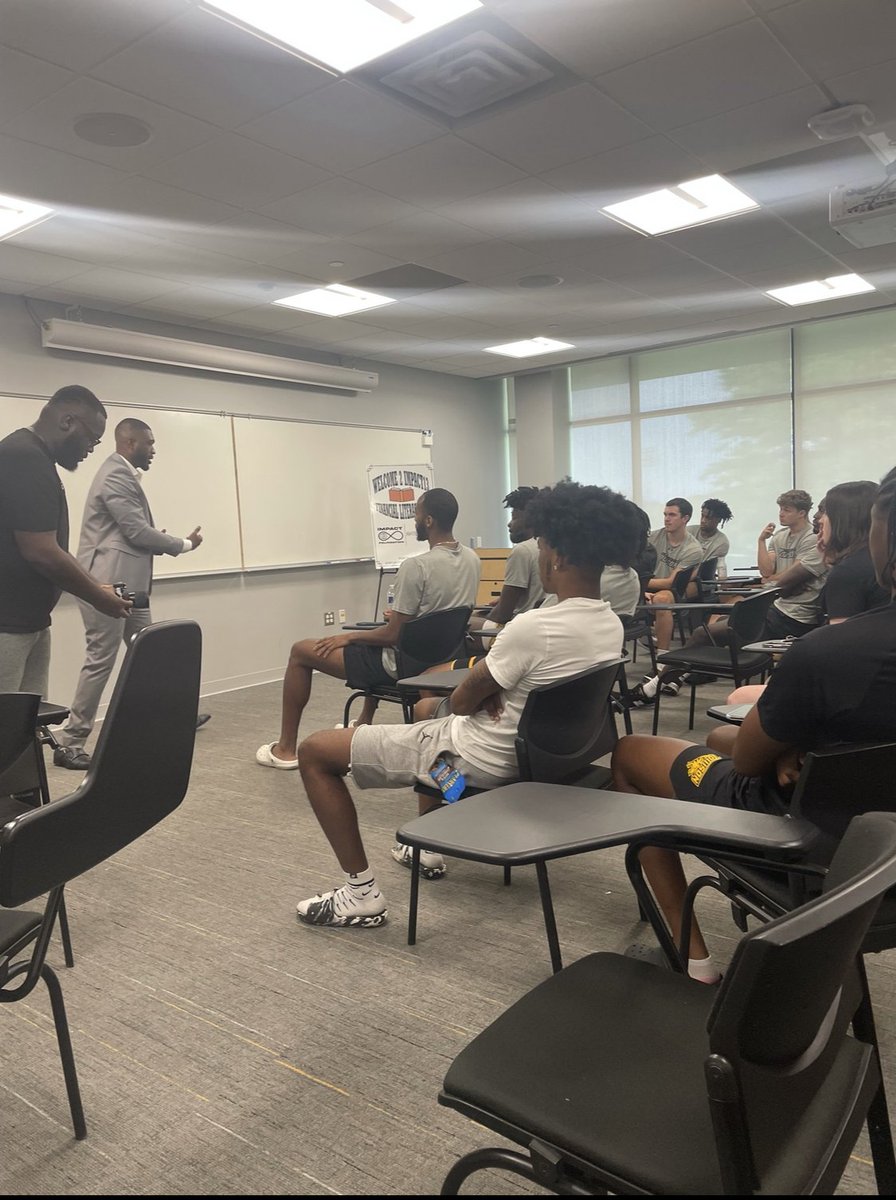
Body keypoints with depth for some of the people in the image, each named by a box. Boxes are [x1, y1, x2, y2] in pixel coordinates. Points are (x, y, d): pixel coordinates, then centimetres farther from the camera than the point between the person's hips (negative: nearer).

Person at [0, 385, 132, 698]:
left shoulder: (31, 458, 14)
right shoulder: (26, 459, -18)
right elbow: (40, 552, -23)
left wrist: (95, 588, 13)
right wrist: (98, 597, -9)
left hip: (28, 622, 10)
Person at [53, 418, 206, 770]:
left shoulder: (123, 474, 18)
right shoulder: (116, 475, -15)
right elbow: (138, 532, -19)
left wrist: (171, 542, 4)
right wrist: (185, 544, -6)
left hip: (127, 583, 11)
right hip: (108, 583, -10)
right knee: (101, 660, -5)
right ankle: (69, 743, 3)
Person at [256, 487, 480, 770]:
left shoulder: (416, 566, -26)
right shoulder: (472, 559, 0)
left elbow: (392, 635, -21)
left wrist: (347, 637, -7)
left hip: (402, 664, -8)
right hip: (437, 659, 8)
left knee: (301, 651, 6)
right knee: (376, 646, 41)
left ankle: (285, 749, 16)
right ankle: (364, 725, 45)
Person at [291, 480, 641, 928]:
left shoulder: (534, 628, -30)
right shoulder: (611, 625, -3)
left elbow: (462, 700, -17)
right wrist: (491, 689, -8)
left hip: (477, 759, -9)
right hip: (527, 750, 9)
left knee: (315, 751, -2)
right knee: (426, 708, 38)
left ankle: (361, 893, 3)